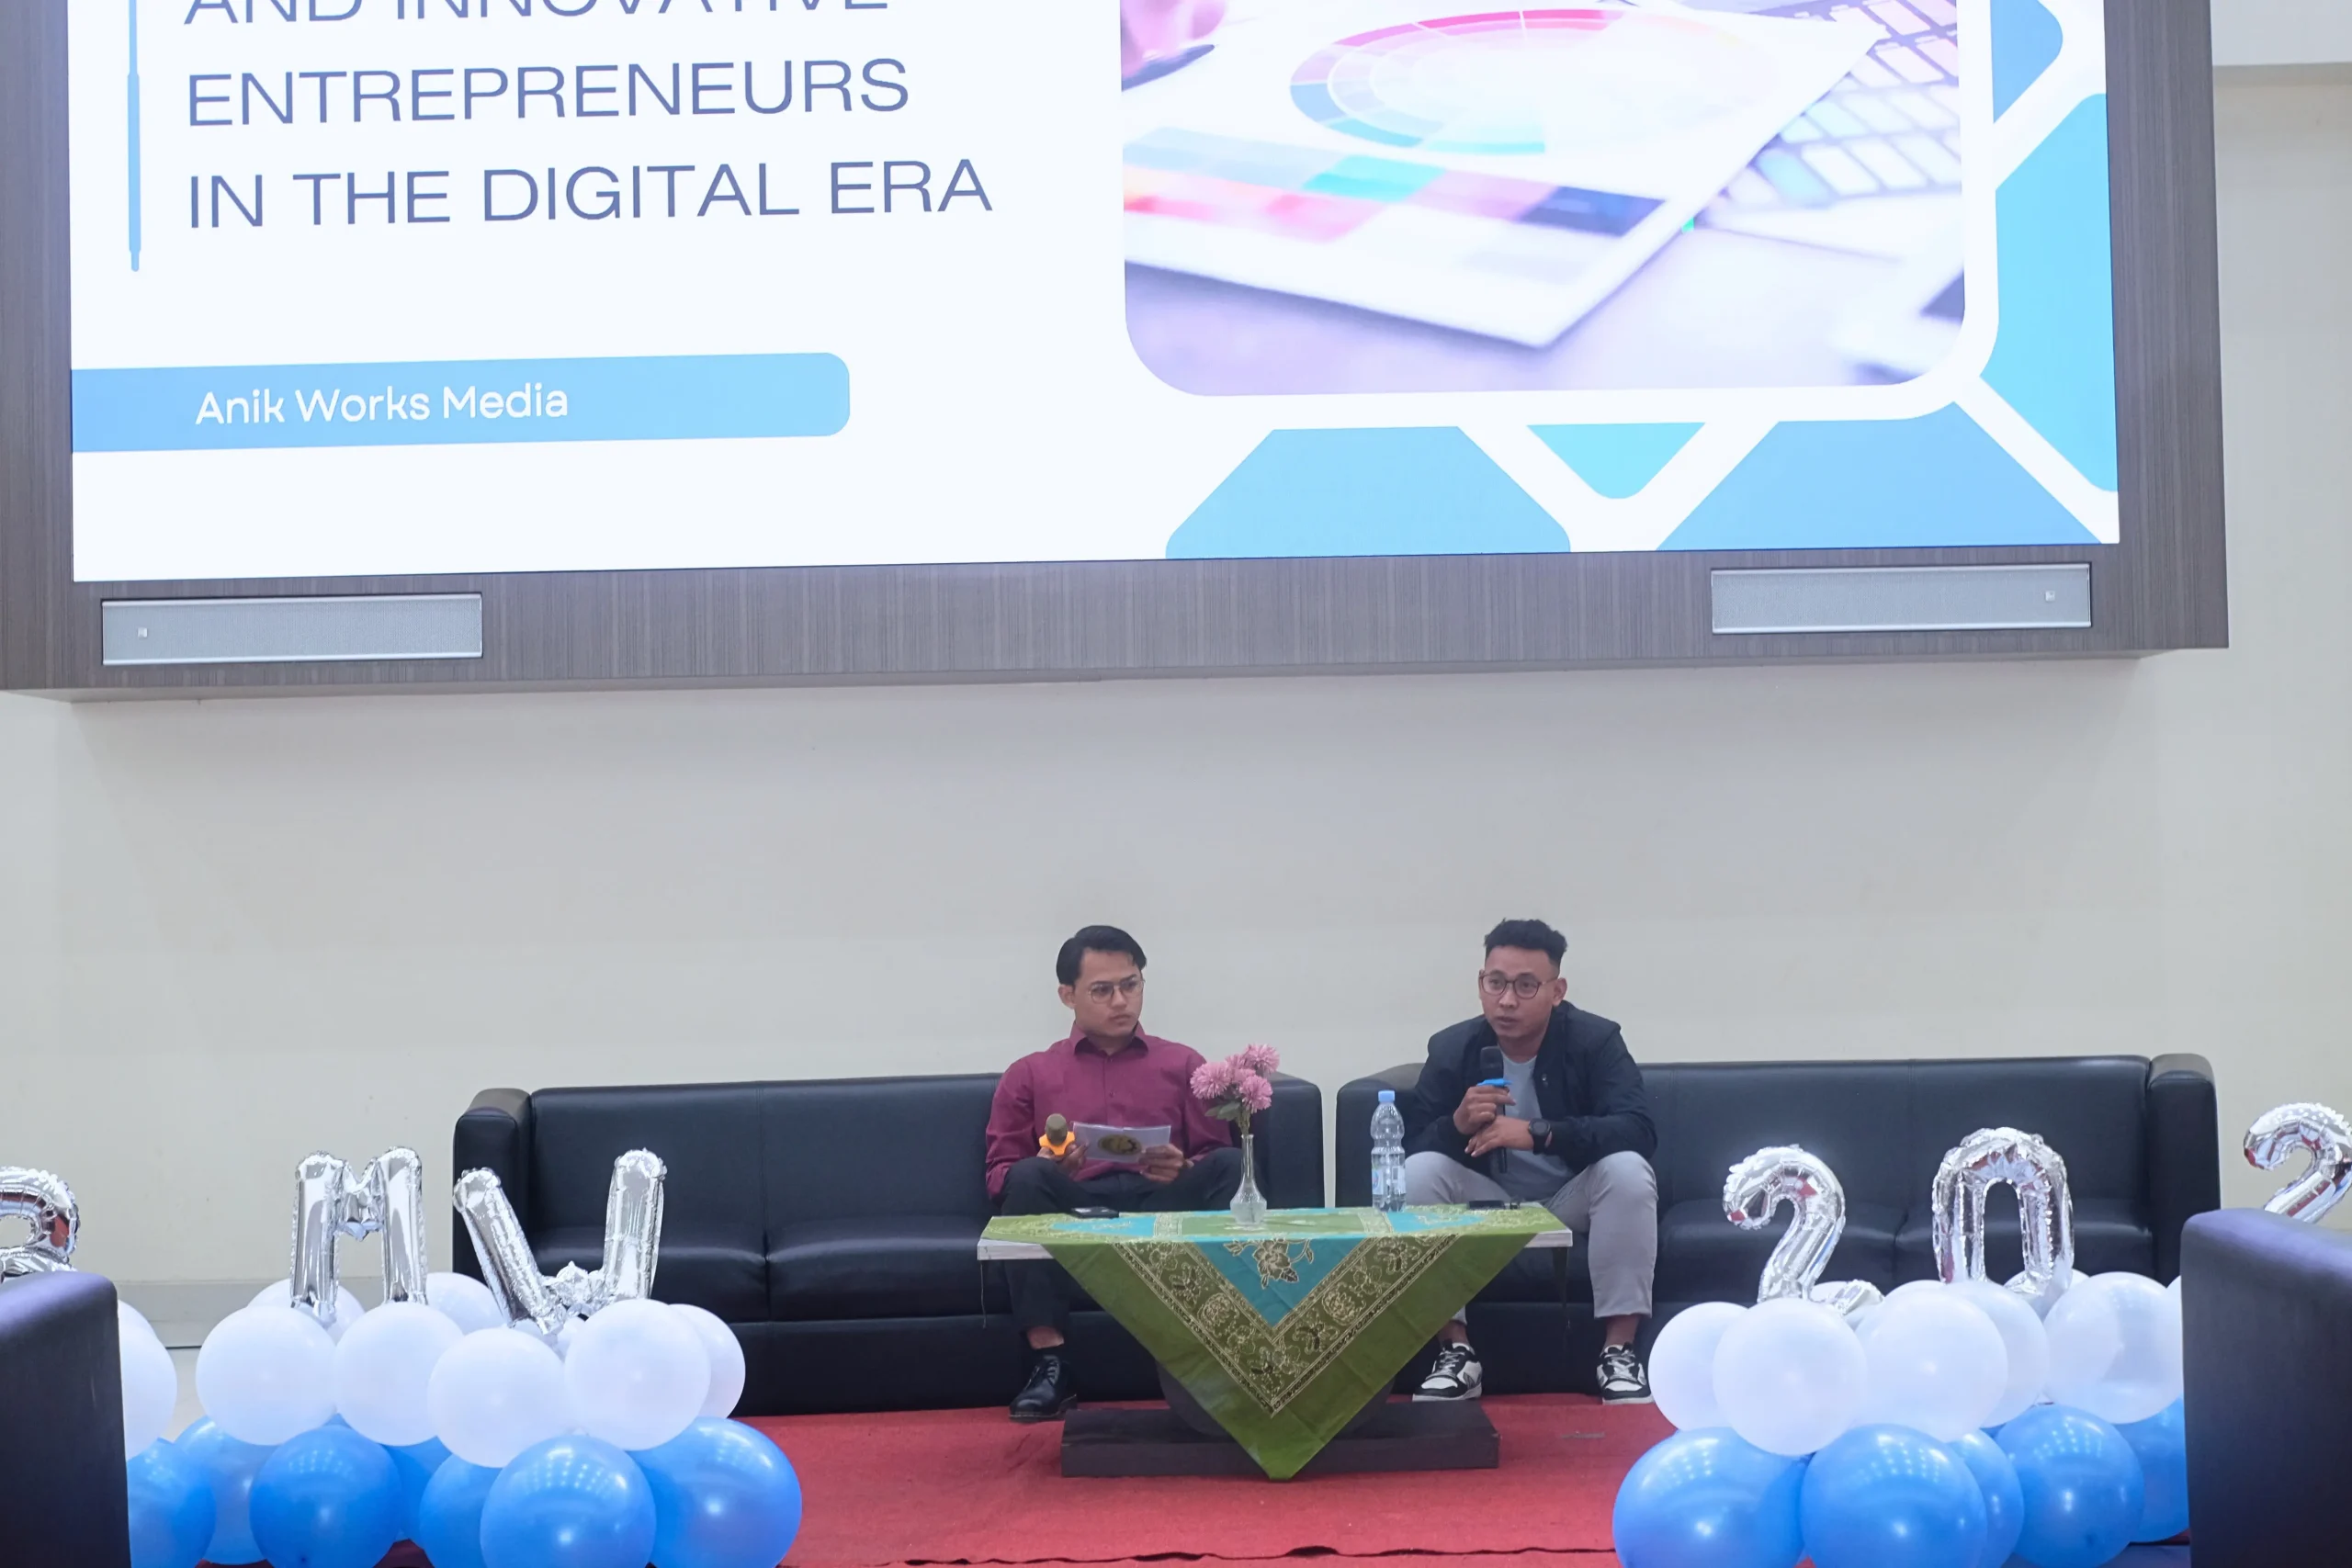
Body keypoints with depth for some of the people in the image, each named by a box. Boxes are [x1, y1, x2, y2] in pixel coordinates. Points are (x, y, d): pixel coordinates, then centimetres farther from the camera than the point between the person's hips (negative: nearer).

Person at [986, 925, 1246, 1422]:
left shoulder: (1182, 1063, 23)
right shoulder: (1029, 1074, 20)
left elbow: (1214, 1159, 17)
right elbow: (1000, 1175, 12)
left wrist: (1184, 1170, -8)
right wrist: (1050, 1169, -11)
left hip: (1163, 1206, 1)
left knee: (1232, 1165, -28)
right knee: (1028, 1177, -33)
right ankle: (1049, 1362, -36)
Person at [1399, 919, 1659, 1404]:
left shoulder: (1595, 1039, -15)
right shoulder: (1451, 1048, -9)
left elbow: (1638, 1132, -29)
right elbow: (1411, 1145, -12)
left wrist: (1537, 1134, -41)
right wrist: (1458, 1123, -35)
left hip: (1572, 1201, -2)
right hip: (1489, 1203, 2)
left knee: (1627, 1169, -32)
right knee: (1418, 1172, -25)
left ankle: (1619, 1351, -23)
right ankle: (1456, 1352, -20)